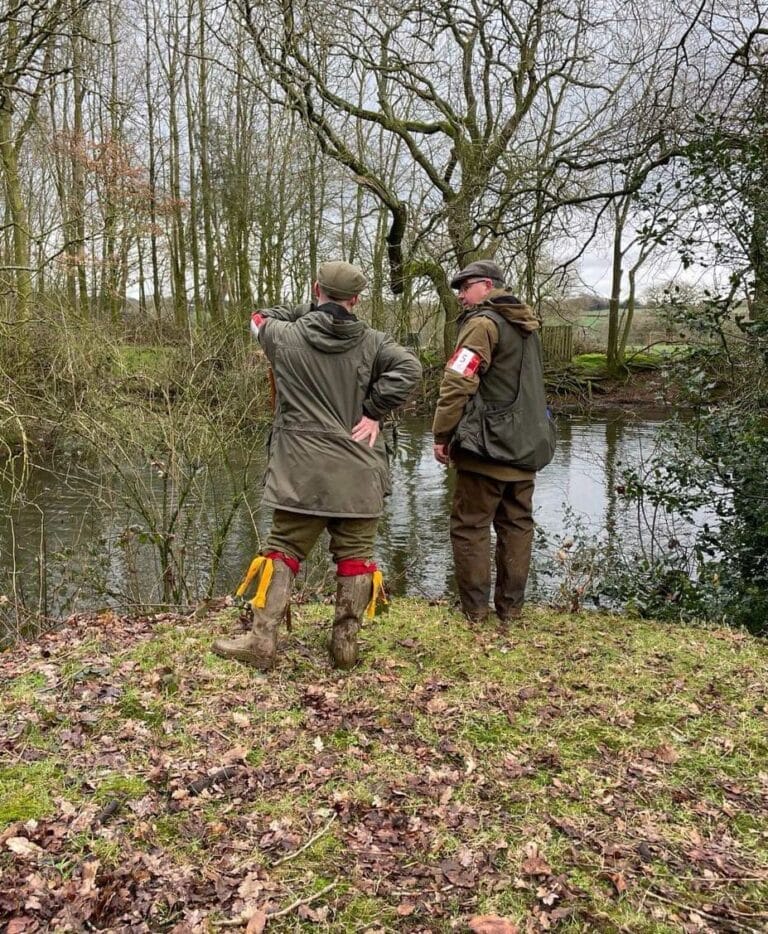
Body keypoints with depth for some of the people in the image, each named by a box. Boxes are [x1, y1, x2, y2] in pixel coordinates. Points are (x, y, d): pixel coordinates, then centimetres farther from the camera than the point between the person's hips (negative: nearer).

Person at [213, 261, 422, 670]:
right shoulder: (371, 341, 1)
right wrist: (374, 411, -5)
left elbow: (260, 319, 22)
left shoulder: (285, 336, 1)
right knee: (355, 556, 9)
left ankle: (262, 642, 7)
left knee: (282, 552, 7)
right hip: (359, 475, 1)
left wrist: (308, 311, 21)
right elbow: (408, 367, -10)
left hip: (301, 472, 0)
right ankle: (345, 644, 15)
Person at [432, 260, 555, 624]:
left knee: (470, 526, 1)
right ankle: (511, 607, 18)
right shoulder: (526, 326, 18)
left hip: (488, 445, -8)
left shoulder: (483, 323, -10)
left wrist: (442, 434, -11)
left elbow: (457, 383, -17)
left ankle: (474, 608, 5)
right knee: (517, 525, 11)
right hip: (526, 445, 8)